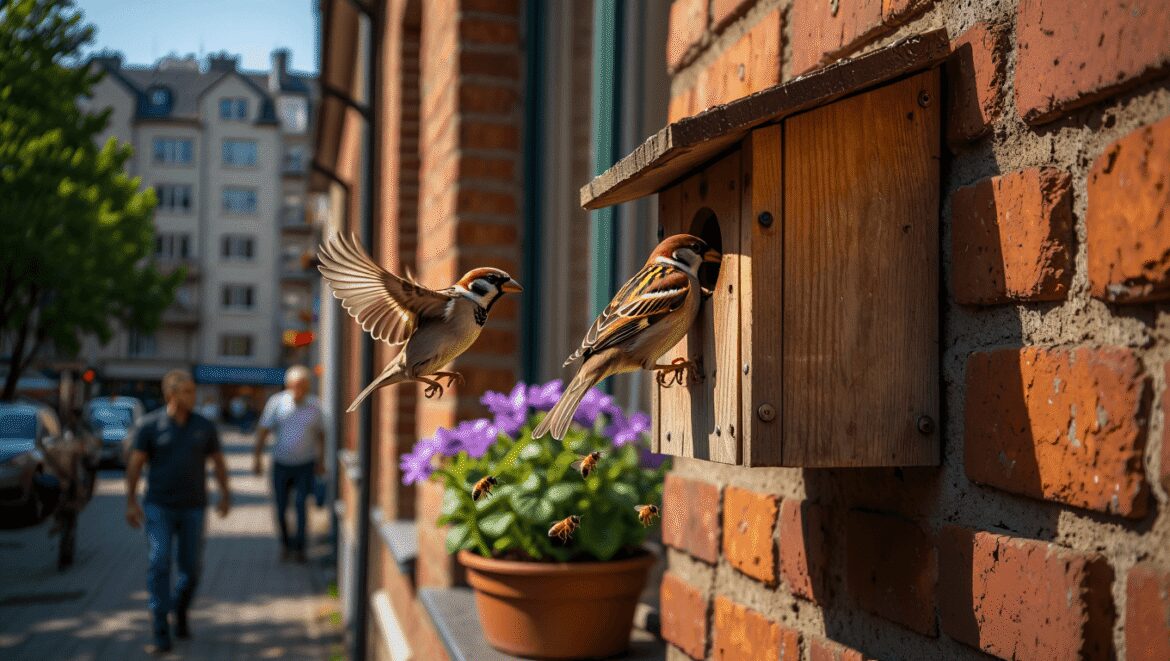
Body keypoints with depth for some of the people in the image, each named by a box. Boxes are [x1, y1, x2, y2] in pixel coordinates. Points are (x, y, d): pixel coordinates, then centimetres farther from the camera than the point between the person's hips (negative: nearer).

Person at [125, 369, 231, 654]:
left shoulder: (204, 426, 1)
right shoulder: (148, 424, -5)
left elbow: (218, 461, 10)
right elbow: (134, 464, -4)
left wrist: (225, 496, 2)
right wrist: (130, 502, -9)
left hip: (193, 509, 2)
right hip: (159, 508, -2)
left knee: (191, 568, 5)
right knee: (159, 565, -13)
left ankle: (180, 611, 35)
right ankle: (161, 632, -7)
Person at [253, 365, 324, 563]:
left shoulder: (314, 405, -1)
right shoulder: (276, 402, -7)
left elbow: (320, 434, 10)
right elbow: (263, 430, -3)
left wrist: (321, 461, 9)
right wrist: (258, 458, -7)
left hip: (305, 465, 0)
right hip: (281, 463, 0)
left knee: (300, 504, -11)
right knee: (280, 508, 4)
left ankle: (299, 546, -1)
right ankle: (285, 543, 26)